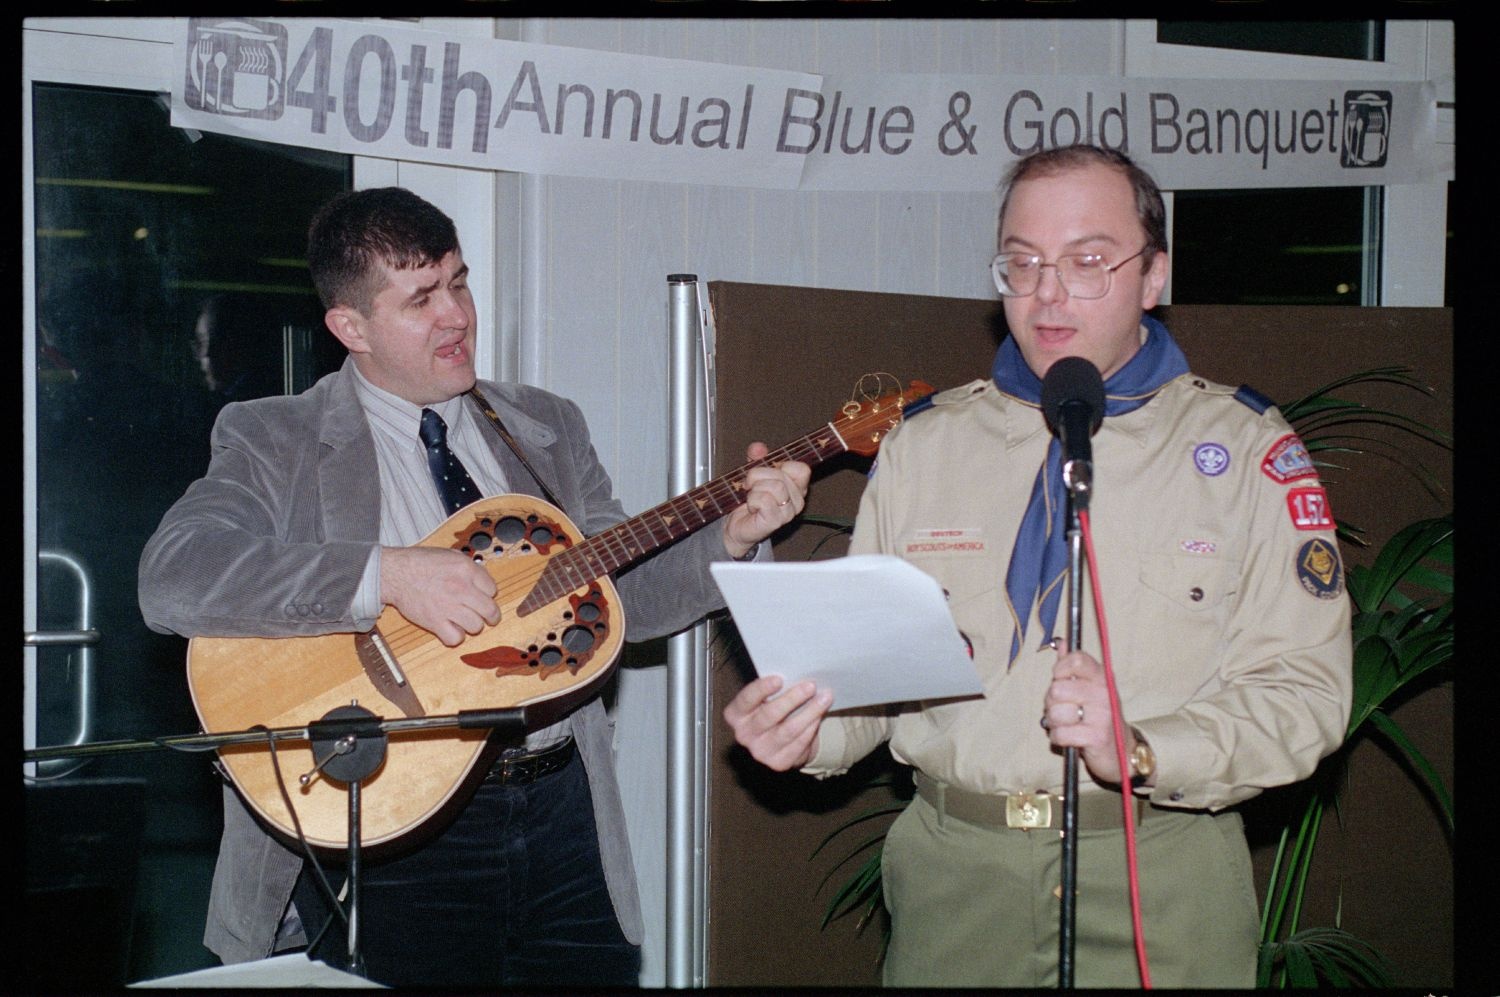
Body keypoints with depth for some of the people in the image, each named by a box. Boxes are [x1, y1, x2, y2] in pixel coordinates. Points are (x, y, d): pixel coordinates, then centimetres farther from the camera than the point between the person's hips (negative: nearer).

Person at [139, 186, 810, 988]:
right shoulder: (272, 441, -2)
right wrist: (386, 574, -25)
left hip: (563, 809, 4)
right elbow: (171, 577, -19)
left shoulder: (547, 427, 14)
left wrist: (730, 539, -4)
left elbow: (620, 595, 14)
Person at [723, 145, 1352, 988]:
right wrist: (806, 732, -11)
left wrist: (1142, 752, -23)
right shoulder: (925, 443, 11)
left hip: (1159, 887, -2)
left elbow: (1303, 691, -7)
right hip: (951, 877, 3)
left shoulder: (1245, 448, 0)